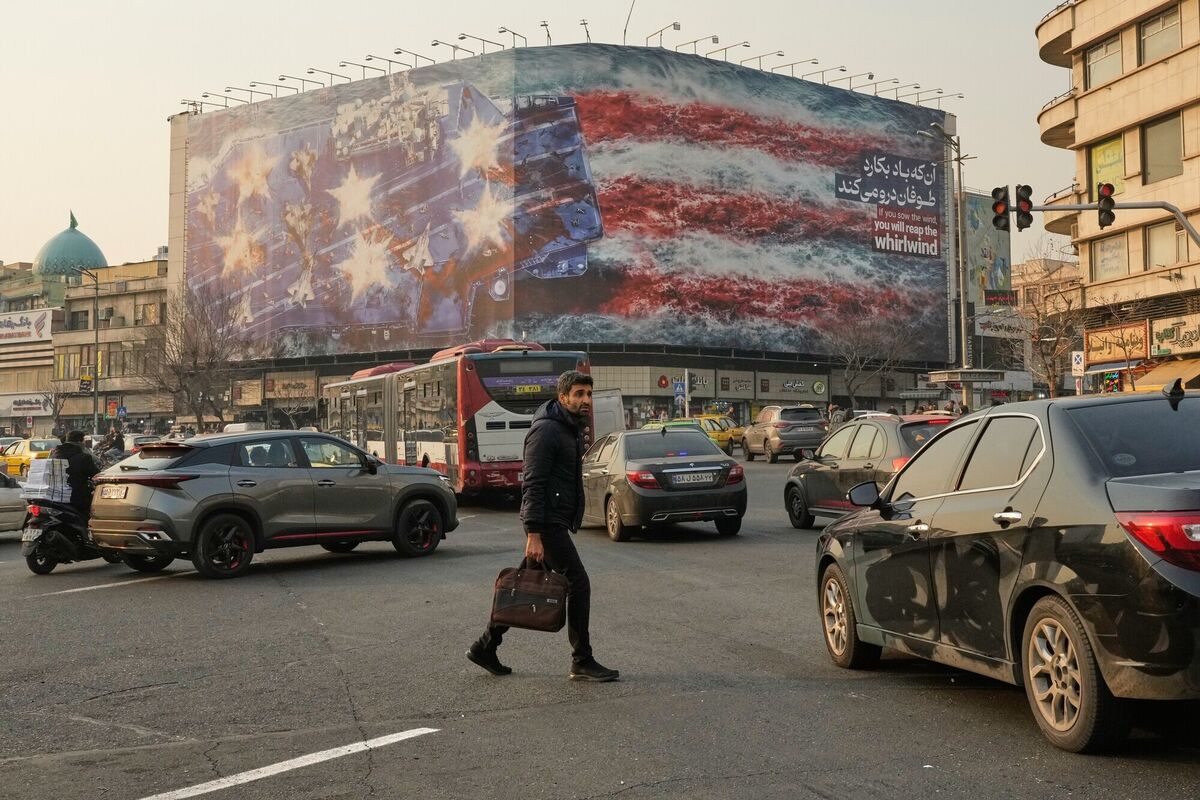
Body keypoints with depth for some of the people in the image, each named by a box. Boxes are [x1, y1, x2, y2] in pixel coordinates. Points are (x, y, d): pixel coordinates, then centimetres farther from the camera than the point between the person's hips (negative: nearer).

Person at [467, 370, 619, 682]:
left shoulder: (573, 429, 16)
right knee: (578, 585, -6)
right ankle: (582, 663, 2)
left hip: (557, 522, 10)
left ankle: (485, 646, 23)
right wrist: (534, 535, -24)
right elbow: (533, 484, -20)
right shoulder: (546, 430, -15)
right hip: (547, 524, -10)